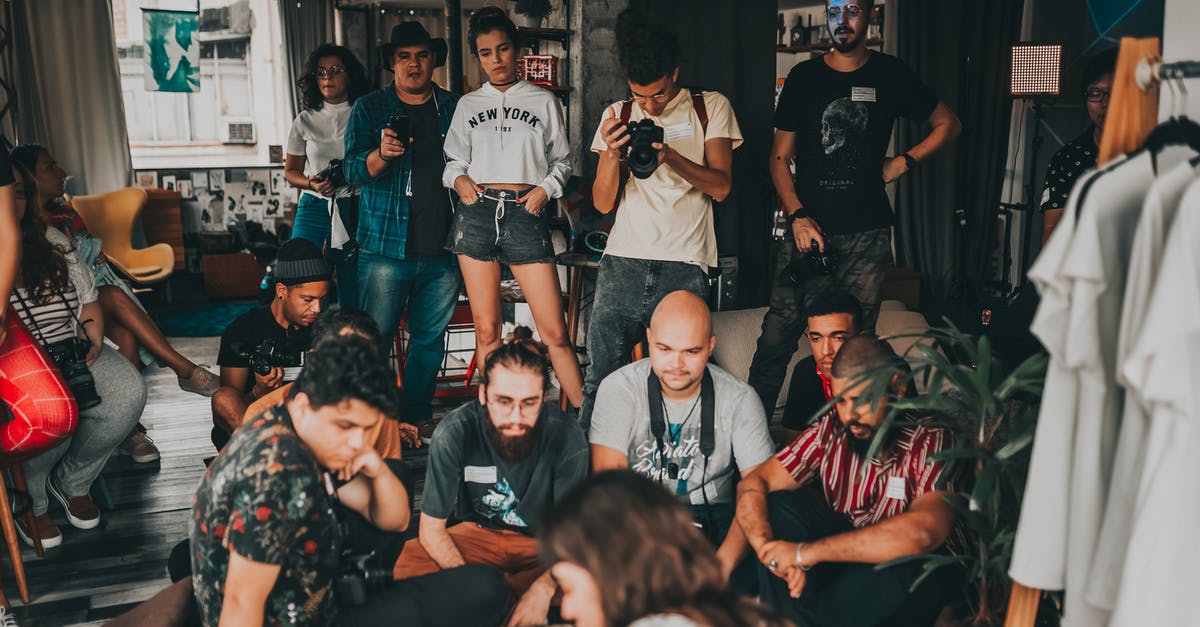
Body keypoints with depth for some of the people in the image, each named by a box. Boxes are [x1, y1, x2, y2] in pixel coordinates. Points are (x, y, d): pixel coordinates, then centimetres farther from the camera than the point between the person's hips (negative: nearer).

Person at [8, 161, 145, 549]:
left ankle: (72, 483, 5)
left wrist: (93, 342, 0)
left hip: (69, 352, 5)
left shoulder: (52, 241, 13)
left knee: (128, 392, -21)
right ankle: (27, 501, 0)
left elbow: (89, 299, 18)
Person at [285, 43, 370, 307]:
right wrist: (312, 184, -4)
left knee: (354, 297, -2)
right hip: (314, 207, 2)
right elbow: (291, 171, 16)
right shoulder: (306, 120, 11)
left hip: (354, 208, -1)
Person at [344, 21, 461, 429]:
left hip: (442, 249, 2)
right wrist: (381, 154, -24)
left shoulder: (454, 108, 12)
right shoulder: (369, 108, 6)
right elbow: (354, 171, -3)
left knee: (430, 337, 9)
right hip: (385, 246, -2)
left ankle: (418, 414, 22)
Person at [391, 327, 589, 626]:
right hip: (478, 532, 1)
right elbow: (431, 529, -15)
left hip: (544, 541, -1)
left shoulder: (567, 437, -23)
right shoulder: (454, 433, -22)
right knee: (405, 563, -27)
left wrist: (542, 590, -37)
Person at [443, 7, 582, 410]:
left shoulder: (544, 101, 11)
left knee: (555, 332, -7)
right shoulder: (468, 105, 15)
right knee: (486, 330, 3)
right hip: (477, 213, 2)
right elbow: (454, 158, 19)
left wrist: (546, 188, -4)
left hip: (525, 213, -2)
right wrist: (458, 178, -2)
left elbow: (562, 160, 14)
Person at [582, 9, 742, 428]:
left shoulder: (711, 108, 10)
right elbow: (603, 203, 12)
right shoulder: (617, 117, 15)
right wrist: (613, 154, -7)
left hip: (685, 268, -1)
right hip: (622, 266, 2)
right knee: (600, 381, -3)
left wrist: (671, 156, -15)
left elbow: (721, 186, 1)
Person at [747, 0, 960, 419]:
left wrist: (903, 162, 6)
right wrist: (798, 216, -7)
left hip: (867, 231, 0)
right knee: (779, 330, -6)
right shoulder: (804, 77, 8)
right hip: (808, 227, 0)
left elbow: (948, 124, 20)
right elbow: (780, 157, 7)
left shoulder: (890, 75, 8)